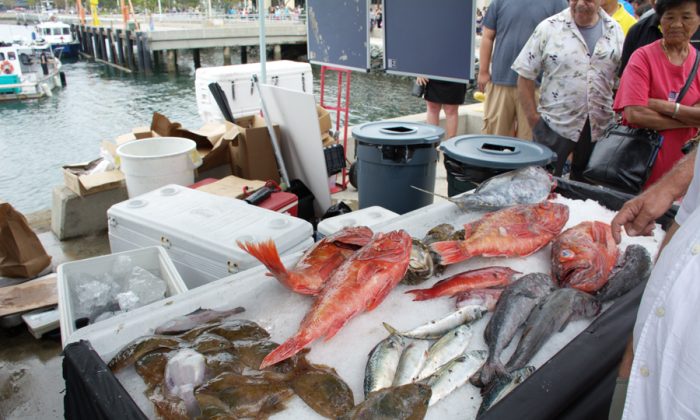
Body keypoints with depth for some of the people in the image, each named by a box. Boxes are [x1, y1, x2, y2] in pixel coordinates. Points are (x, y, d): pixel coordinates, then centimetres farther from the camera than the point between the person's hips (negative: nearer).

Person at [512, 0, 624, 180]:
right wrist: (533, 117, -7)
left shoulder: (615, 30, 6)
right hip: (555, 125, -3)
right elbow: (525, 76, -5)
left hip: (600, 128, 3)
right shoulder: (549, 28, -4)